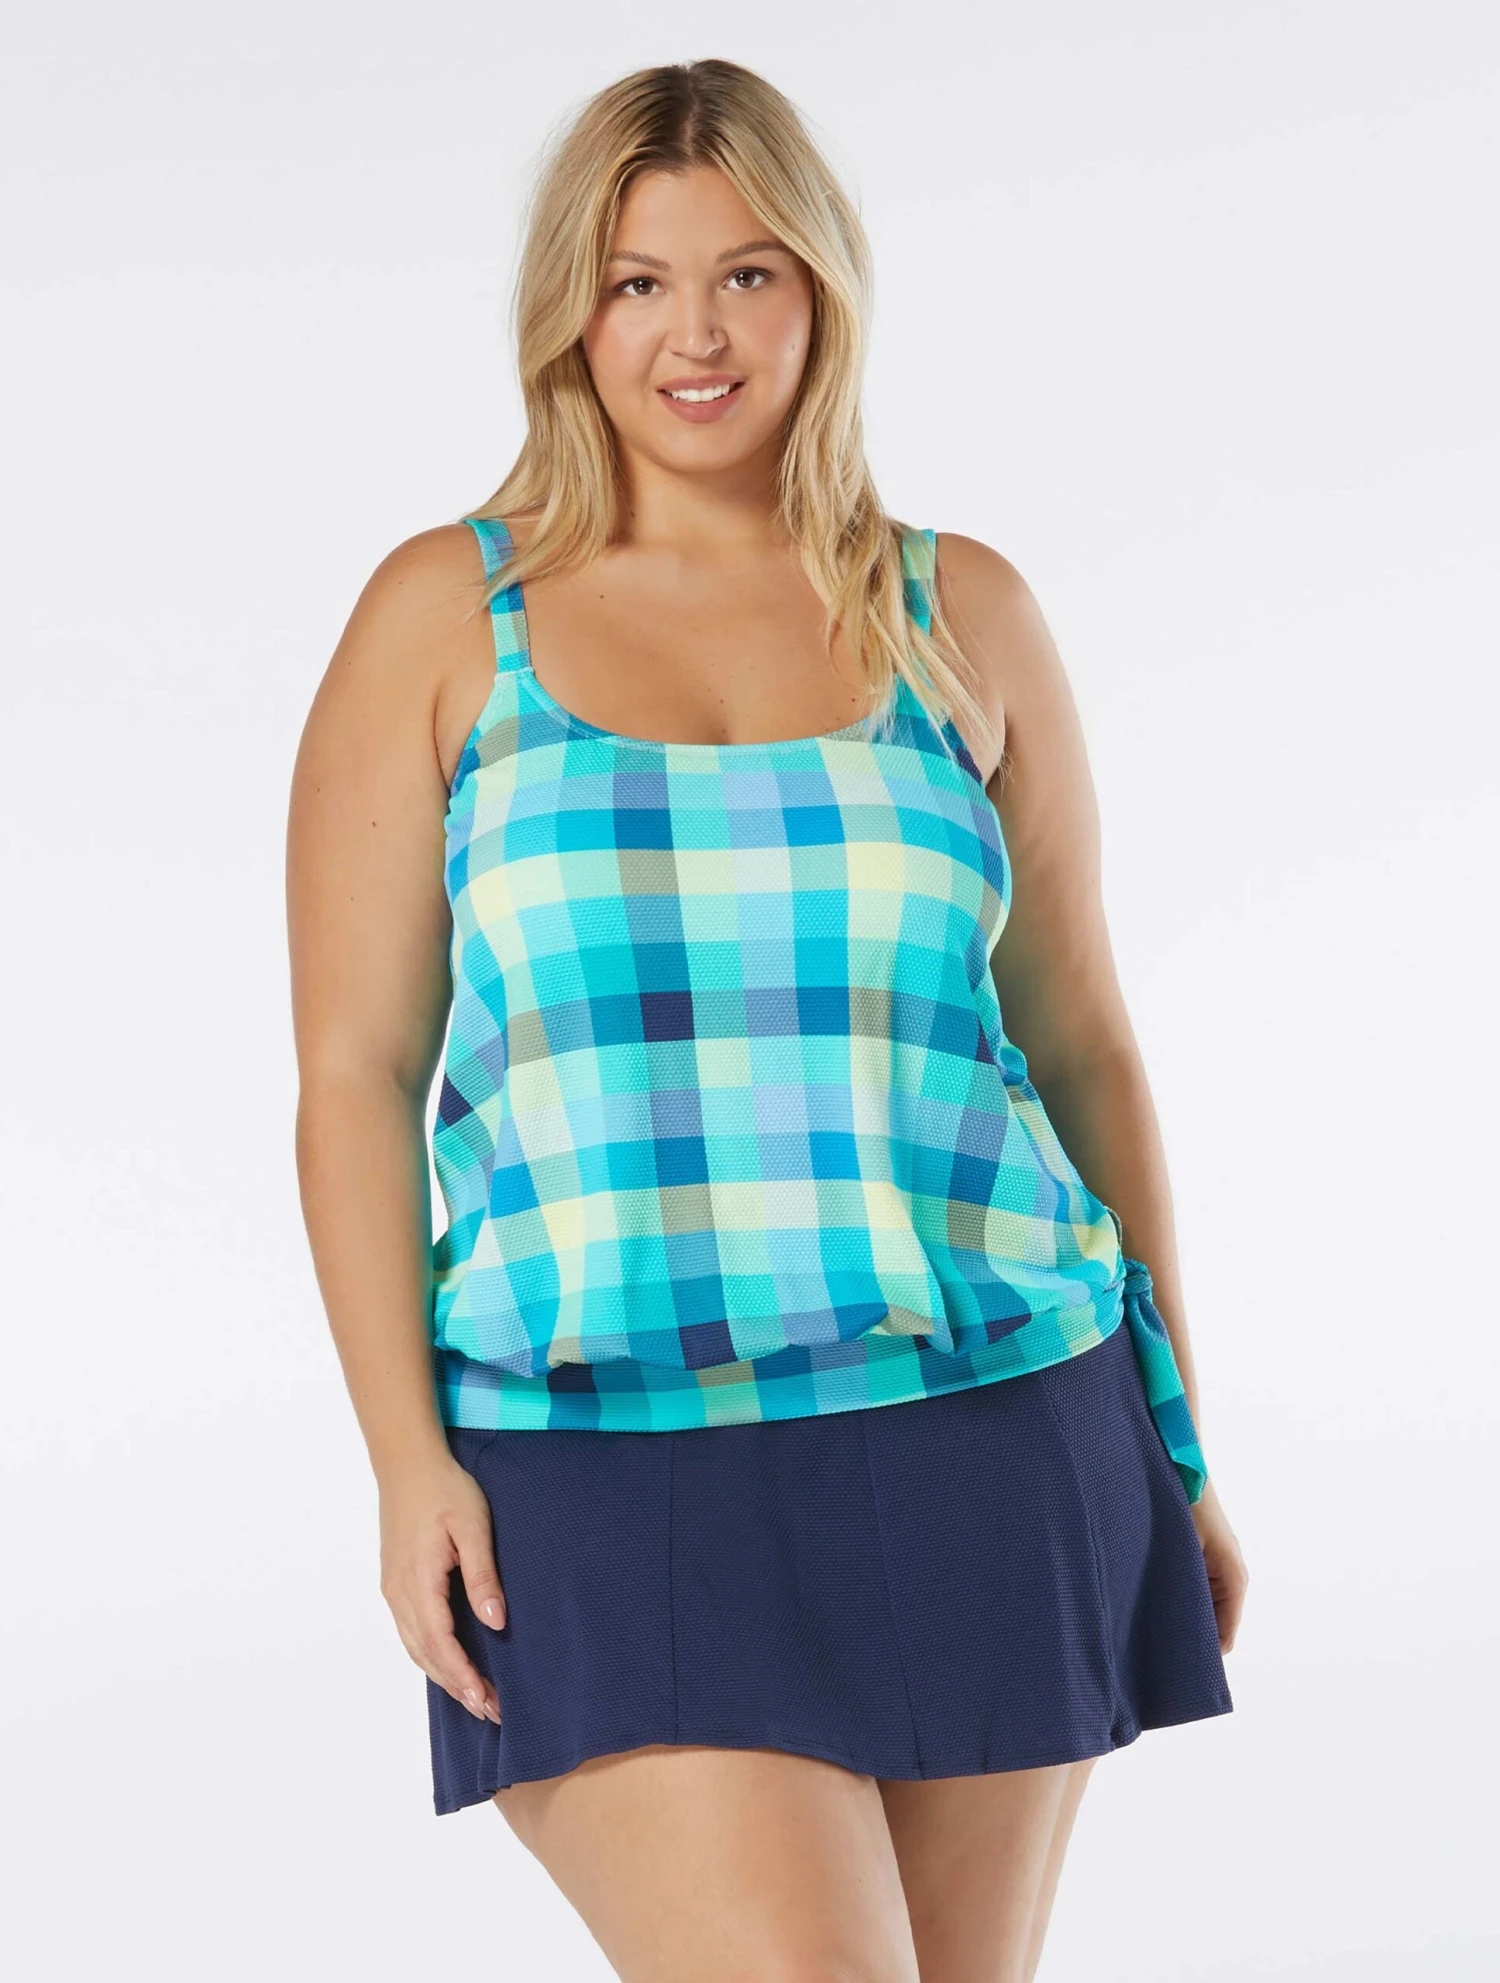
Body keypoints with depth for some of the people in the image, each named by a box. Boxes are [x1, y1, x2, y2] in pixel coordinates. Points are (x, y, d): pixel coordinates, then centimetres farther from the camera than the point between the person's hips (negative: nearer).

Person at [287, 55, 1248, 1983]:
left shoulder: (960, 615, 9)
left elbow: (1082, 1040, 13)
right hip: (615, 1479, -2)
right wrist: (407, 1460, -7)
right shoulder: (444, 616, 5)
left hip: (985, 1450, 2)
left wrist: (1174, 1443, 13)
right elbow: (354, 1067, 2)